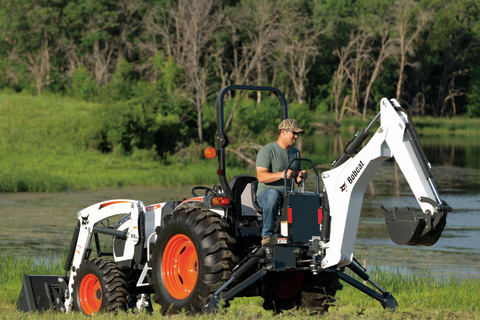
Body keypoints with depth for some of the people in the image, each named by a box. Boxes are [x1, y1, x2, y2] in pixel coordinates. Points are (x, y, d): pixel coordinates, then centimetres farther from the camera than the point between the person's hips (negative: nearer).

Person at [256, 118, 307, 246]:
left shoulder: (295, 152, 17)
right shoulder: (267, 150, -6)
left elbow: (297, 180, 21)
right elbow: (261, 176, -18)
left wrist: (301, 176, -5)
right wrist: (281, 174, -32)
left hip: (288, 194, 5)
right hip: (266, 192, -5)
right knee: (273, 195, -41)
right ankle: (267, 235, -35)